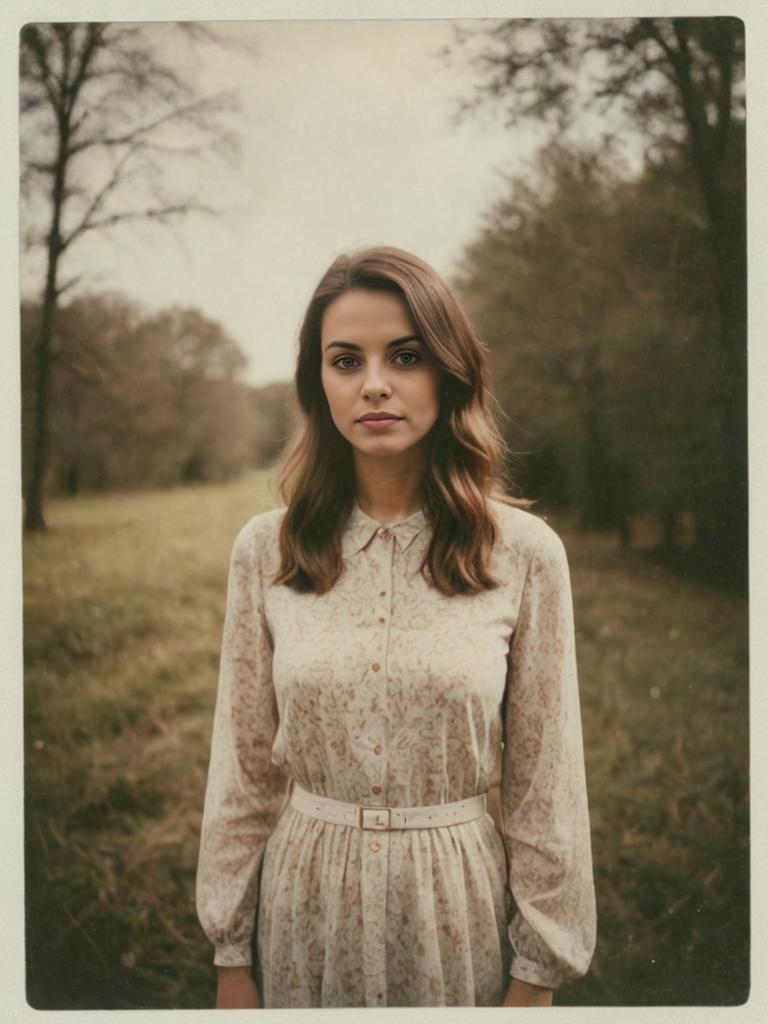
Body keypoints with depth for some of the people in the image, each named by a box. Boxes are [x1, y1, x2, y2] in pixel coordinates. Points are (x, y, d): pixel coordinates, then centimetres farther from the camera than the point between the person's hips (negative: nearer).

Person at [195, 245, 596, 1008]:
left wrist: (536, 974, -2)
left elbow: (544, 787, -4)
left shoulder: (525, 553, -10)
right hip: (305, 902, 1)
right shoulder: (266, 548, -6)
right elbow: (243, 771, 0)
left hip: (457, 903, -1)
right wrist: (231, 954, 3)